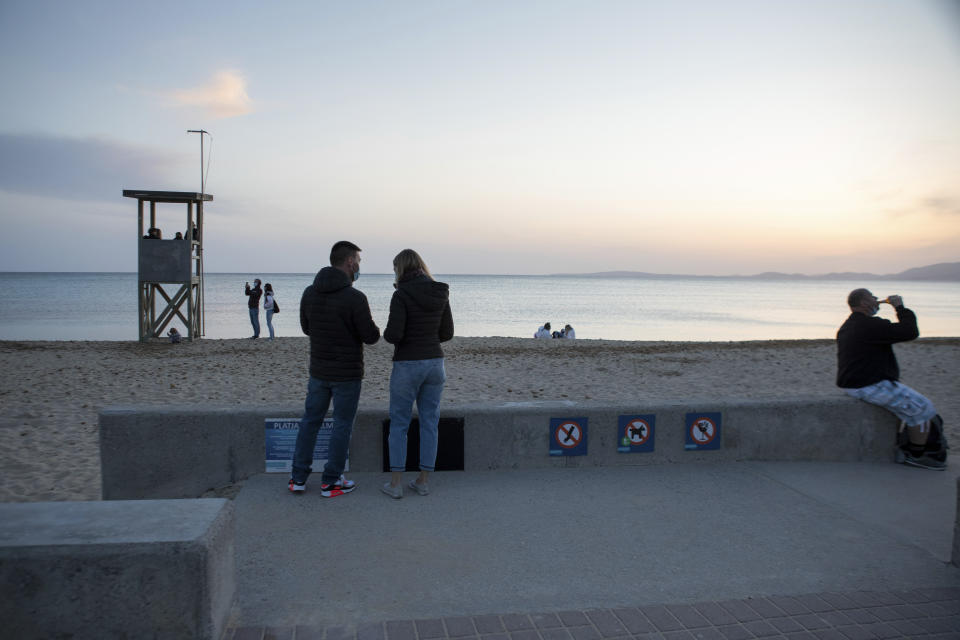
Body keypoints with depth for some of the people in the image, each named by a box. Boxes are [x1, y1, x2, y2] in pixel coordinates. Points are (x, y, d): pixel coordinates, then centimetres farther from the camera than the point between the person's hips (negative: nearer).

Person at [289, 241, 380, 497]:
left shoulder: (309, 293, -1)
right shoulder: (355, 298, -20)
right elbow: (371, 337, -15)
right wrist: (374, 328, 7)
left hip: (318, 370, 6)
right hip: (347, 373, -6)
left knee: (310, 420, 17)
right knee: (342, 425, 7)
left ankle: (298, 478, 22)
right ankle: (331, 482, 14)